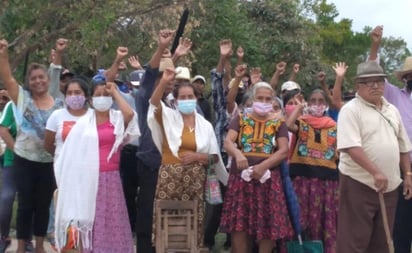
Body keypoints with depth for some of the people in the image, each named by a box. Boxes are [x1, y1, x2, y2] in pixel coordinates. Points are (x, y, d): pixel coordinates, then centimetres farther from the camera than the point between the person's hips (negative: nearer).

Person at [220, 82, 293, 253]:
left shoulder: (278, 123, 9)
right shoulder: (240, 119, 9)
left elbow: (284, 151, -2)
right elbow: (228, 142, -4)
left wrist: (263, 165, -18)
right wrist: (237, 154, -28)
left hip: (267, 178, 0)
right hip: (241, 176, 0)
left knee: (267, 225, -1)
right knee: (238, 225, -3)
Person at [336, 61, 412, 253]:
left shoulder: (392, 110, 14)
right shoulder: (351, 109, -9)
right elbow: (351, 146, -21)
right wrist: (375, 172, -27)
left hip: (389, 185, 7)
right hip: (359, 183, -7)